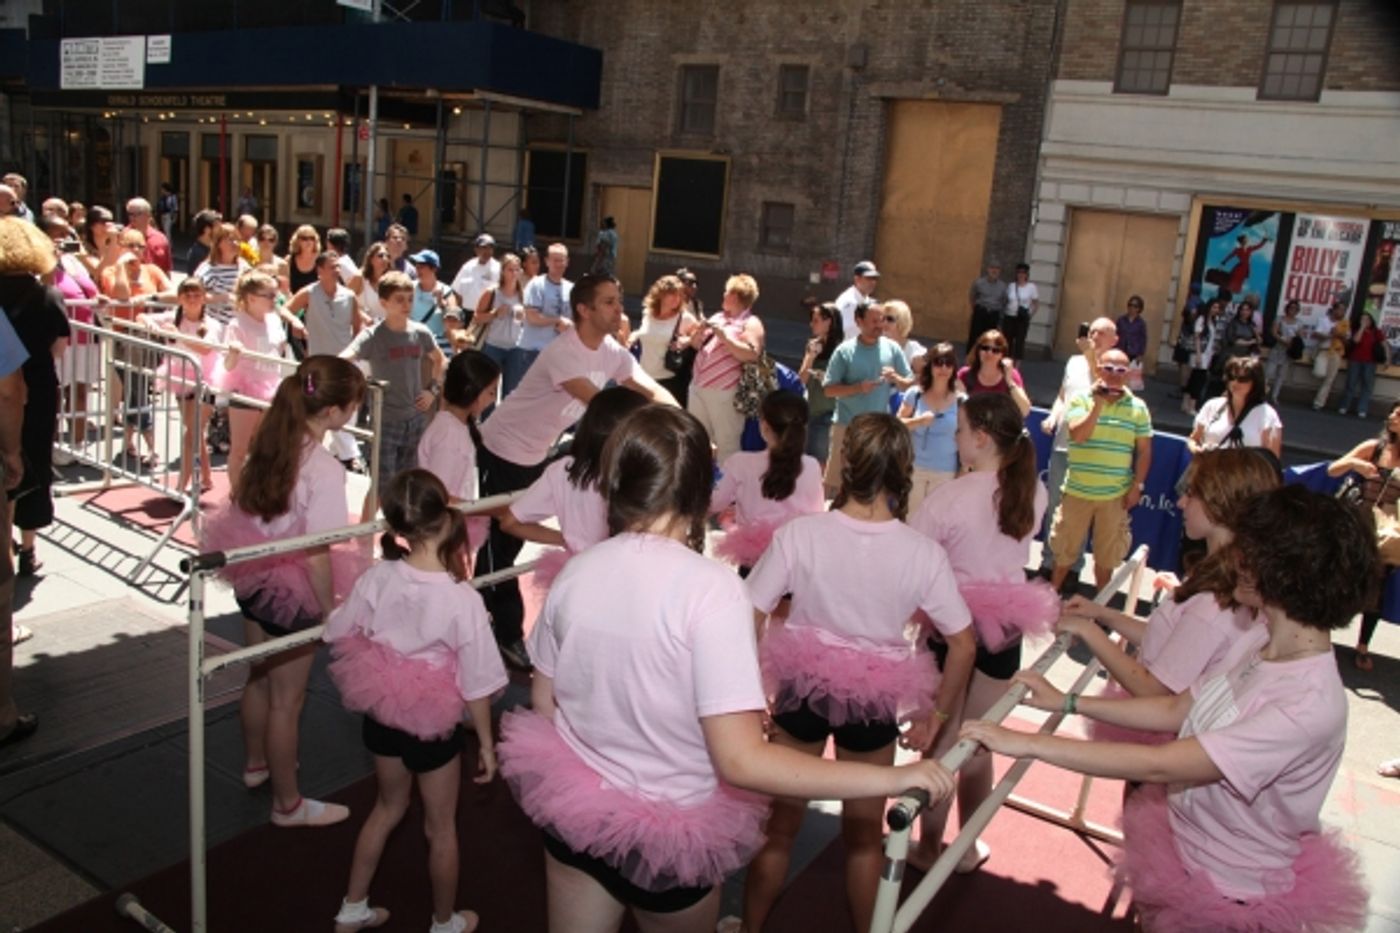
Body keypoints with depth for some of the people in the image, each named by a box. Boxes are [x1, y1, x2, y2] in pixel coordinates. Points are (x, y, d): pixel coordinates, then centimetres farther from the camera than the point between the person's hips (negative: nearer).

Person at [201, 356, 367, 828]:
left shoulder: (270, 438, -5)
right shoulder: (323, 467, -29)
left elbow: (243, 500, 8)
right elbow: (316, 553, -27)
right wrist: (330, 608, -14)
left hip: (253, 575, 8)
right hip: (291, 591, -8)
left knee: (260, 679, 28)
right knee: (286, 700, 9)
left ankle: (255, 764, 51)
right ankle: (287, 804, 27)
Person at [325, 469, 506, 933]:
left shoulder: (377, 578, -16)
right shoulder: (462, 599, -28)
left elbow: (338, 634, -1)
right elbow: (477, 685, -19)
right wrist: (486, 743, -5)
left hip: (380, 715, 4)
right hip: (434, 726, -4)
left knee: (388, 808, 29)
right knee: (440, 827, 19)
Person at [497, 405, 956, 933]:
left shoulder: (576, 573, -10)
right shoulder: (711, 589, -26)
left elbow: (543, 703, 3)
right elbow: (741, 761, -29)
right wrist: (892, 778, -24)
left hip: (573, 811, 3)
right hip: (666, 834, -3)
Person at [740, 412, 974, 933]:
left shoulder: (799, 534, -20)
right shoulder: (923, 554, -16)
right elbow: (963, 645, -9)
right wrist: (937, 715, 5)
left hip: (802, 688, 0)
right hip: (875, 701, 1)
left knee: (779, 824, 20)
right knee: (864, 835, 22)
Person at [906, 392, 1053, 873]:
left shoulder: (950, 497, -21)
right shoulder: (1034, 491, -6)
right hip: (1005, 626, 4)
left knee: (942, 742, 13)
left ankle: (929, 846, 27)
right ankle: (967, 847, 32)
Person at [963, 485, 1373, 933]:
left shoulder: (1309, 707, -33)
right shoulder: (1265, 634, -9)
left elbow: (1158, 766, -33)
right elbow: (1177, 711, 1)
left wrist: (1029, 743, -32)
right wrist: (1068, 702, -3)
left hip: (1228, 891, -6)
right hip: (1181, 836, 6)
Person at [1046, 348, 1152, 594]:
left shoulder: (1138, 407, 0)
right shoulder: (1081, 399, -3)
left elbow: (1144, 450, 3)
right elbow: (1077, 435, -18)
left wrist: (1137, 485, -3)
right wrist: (1098, 404, -20)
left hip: (1116, 494, 1)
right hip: (1078, 490, -1)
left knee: (1107, 553, 13)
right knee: (1065, 547, 12)